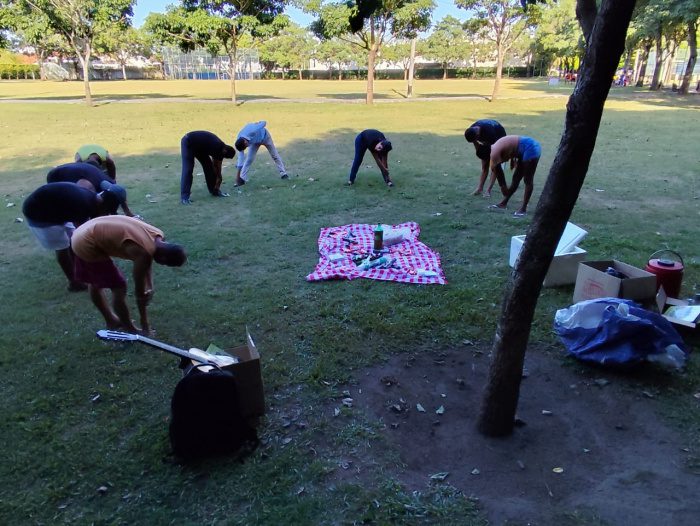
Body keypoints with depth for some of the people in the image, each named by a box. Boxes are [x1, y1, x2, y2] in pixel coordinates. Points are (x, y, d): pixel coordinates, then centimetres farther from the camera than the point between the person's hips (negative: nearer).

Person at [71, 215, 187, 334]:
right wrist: (145, 324, -5)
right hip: (88, 245, -9)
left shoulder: (157, 237, -2)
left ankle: (111, 321, 43)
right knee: (119, 287, -2)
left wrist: (150, 288, 4)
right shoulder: (143, 253, -26)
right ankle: (130, 330, 13)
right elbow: (139, 292, -16)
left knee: (94, 284, 25)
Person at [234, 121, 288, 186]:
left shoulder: (252, 131, -47)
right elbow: (241, 155, -21)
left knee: (275, 155, 5)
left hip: (265, 137, -3)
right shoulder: (239, 141, -29)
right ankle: (242, 179, -5)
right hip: (254, 141, 3)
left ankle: (283, 173, 15)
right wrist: (238, 171, -22)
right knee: (249, 159, -8)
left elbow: (264, 123, -32)